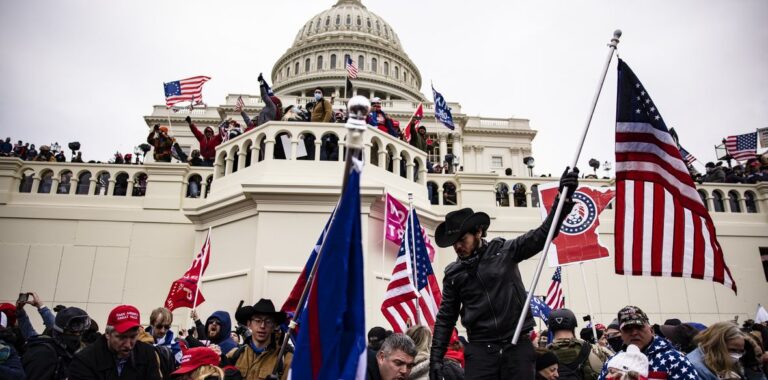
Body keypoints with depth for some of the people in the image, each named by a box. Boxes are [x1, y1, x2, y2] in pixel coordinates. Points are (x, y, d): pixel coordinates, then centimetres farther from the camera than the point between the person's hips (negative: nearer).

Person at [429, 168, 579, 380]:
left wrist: (565, 197, -14)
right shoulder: (453, 273, 7)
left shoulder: (504, 251, 1)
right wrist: (436, 358, 5)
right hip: (480, 349, 1)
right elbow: (445, 318, 10)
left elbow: (543, 234, -4)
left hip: (518, 345, -1)